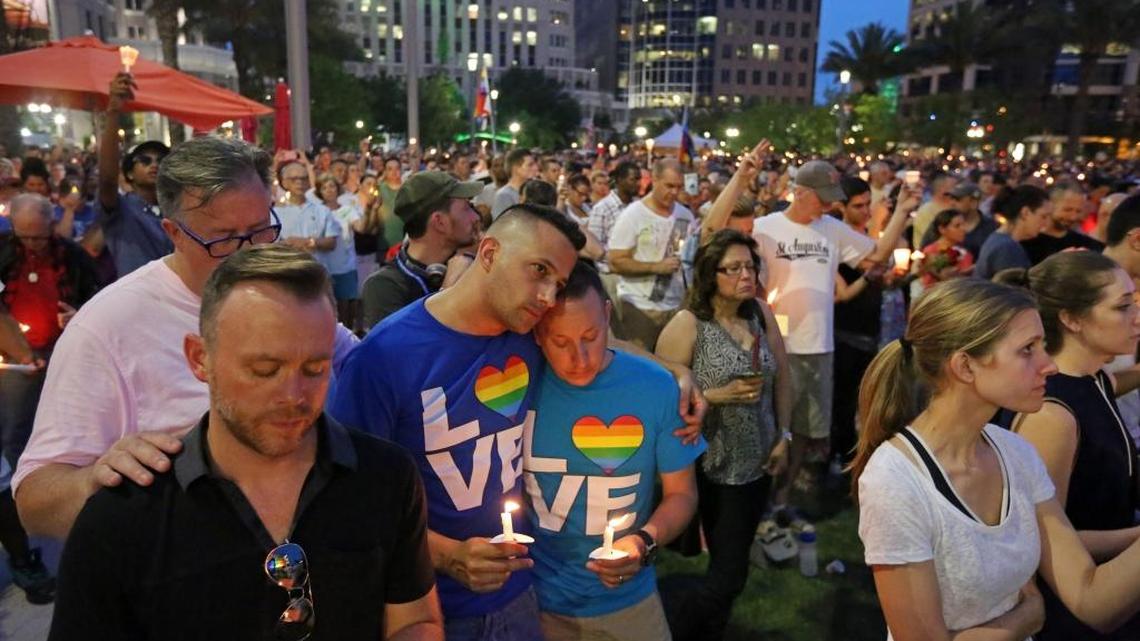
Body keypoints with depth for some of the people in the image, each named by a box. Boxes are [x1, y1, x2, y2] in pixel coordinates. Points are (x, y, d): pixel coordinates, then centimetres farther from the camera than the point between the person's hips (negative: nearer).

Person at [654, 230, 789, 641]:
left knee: (729, 566, 19)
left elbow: (782, 378, 9)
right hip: (714, 467, -6)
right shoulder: (687, 324, -16)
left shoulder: (761, 313, 2)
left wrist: (783, 436, 4)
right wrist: (719, 396, -24)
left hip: (758, 462, 6)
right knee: (729, 574, 0)